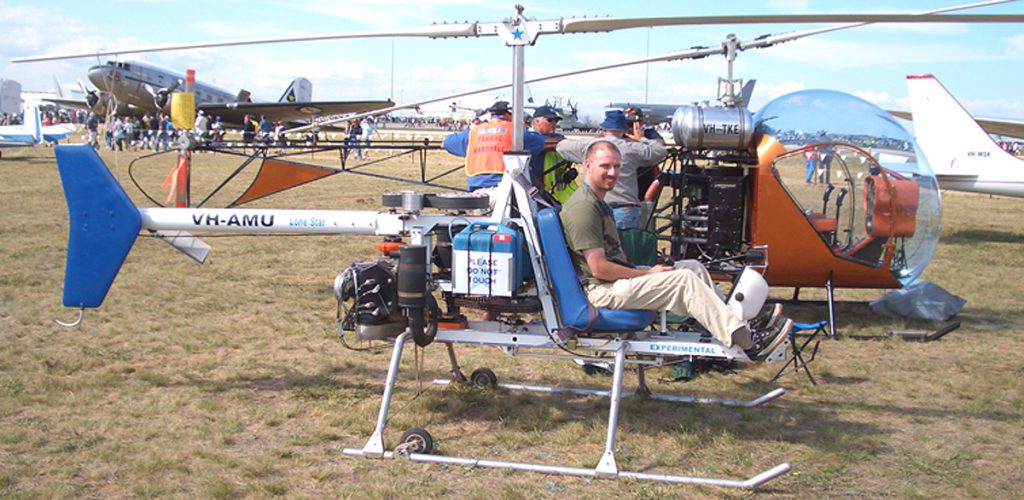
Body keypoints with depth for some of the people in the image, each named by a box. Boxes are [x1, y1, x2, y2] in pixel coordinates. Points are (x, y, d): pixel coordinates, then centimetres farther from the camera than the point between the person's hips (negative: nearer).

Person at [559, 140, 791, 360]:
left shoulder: (598, 202, 16)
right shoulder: (583, 207, -18)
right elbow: (599, 268, -22)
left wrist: (646, 271, 8)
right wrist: (647, 274, -13)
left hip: (615, 281, 10)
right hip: (601, 291, -10)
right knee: (685, 279, -19)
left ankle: (744, 329, 3)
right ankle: (749, 343, -16)